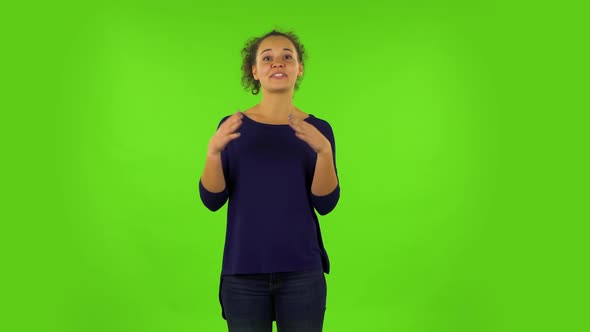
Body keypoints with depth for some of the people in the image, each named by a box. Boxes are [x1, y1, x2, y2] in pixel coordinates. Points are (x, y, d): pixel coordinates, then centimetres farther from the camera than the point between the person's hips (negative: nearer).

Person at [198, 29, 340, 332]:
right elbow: (212, 200, -3)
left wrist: (324, 150, -21)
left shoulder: (317, 130, 3)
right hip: (243, 272, 0)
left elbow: (326, 204, -5)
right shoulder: (233, 127, 3)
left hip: (301, 271, 0)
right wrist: (213, 151, -19)